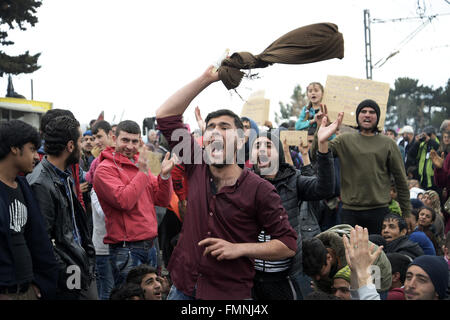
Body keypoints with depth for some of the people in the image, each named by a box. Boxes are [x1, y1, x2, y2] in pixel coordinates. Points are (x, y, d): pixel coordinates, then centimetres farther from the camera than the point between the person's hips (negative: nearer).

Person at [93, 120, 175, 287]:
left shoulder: (140, 164, 14)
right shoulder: (105, 169, -9)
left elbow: (162, 201, 11)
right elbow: (124, 201, -24)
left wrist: (164, 175, -5)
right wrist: (143, 173, -17)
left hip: (149, 246, 8)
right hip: (126, 249, -8)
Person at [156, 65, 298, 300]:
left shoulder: (259, 190, -10)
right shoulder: (197, 170, 1)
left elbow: (289, 245, -7)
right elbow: (166, 116, 1)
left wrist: (239, 248, -16)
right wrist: (206, 78, -4)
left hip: (230, 294, -4)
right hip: (183, 288, 4)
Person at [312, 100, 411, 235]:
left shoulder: (388, 144, 7)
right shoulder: (344, 140, 6)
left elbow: (401, 179, 9)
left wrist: (406, 213, 7)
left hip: (379, 210, 0)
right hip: (350, 210, 0)